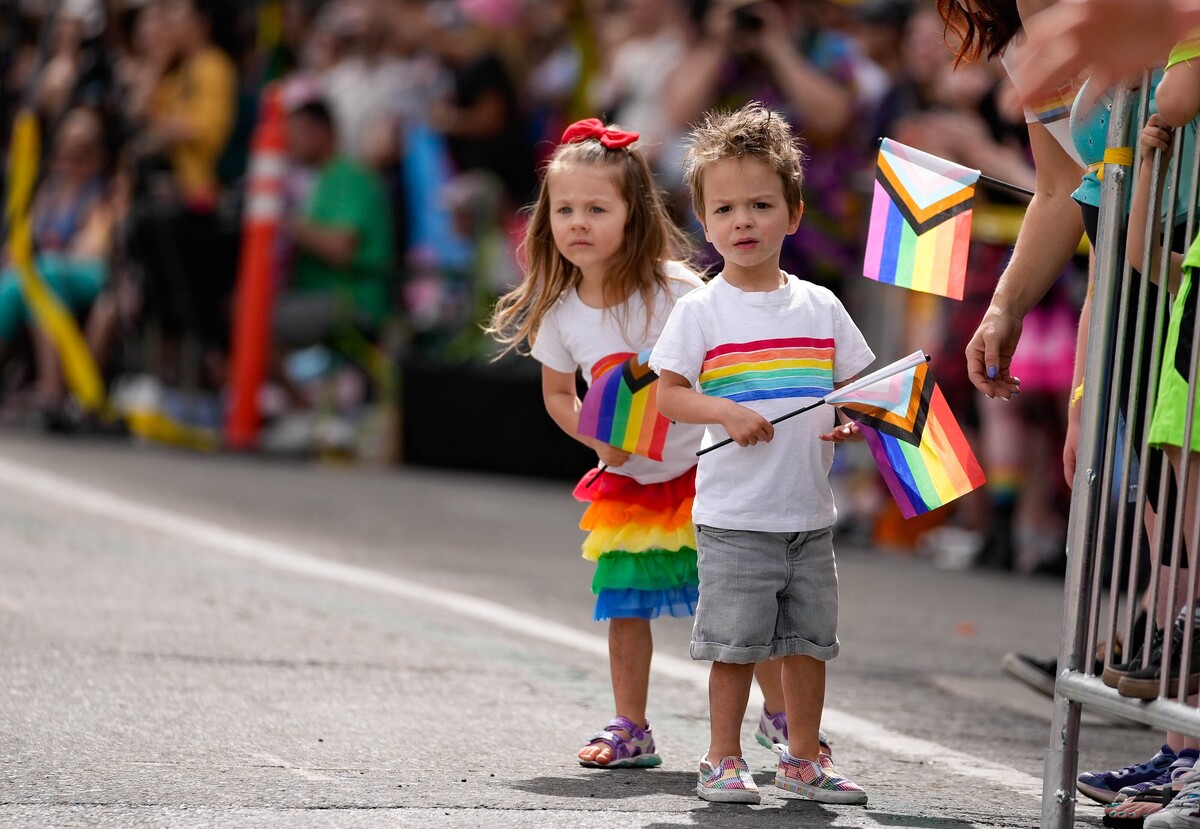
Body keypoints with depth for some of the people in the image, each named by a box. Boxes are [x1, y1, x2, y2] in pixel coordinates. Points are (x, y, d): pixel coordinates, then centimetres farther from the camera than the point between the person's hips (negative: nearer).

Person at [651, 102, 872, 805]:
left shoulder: (820, 307, 7)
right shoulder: (702, 310, -4)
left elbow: (855, 385, 13)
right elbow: (667, 395, -5)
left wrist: (856, 422, -8)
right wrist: (727, 412, -21)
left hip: (810, 512, 4)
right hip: (734, 516, -4)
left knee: (809, 640, 10)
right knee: (735, 642, -2)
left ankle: (804, 758, 22)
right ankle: (724, 760, 9)